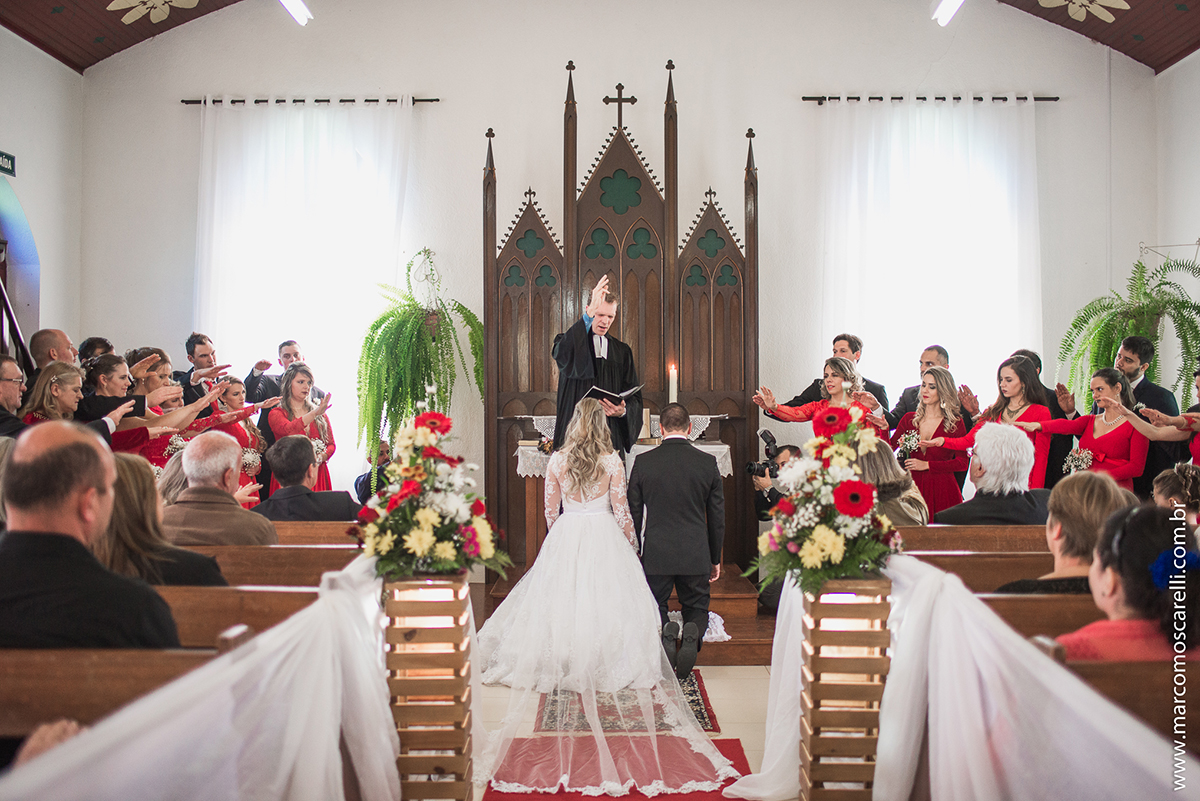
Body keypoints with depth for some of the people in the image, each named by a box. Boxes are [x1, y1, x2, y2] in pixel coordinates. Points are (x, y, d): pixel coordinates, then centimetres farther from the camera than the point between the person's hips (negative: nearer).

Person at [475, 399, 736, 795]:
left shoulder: (557, 460, -2)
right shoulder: (612, 461, -6)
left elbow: (551, 510, 5)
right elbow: (621, 510, -1)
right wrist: (631, 544, 14)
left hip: (564, 540, 2)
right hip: (604, 539, -1)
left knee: (564, 600, 9)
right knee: (606, 600, 6)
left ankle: (568, 664, 14)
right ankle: (603, 665, 10)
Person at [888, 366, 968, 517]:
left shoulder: (955, 423, 1)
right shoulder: (909, 419, 9)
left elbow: (962, 463, -4)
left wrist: (927, 465, -9)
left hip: (942, 492, -2)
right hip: (913, 487, 2)